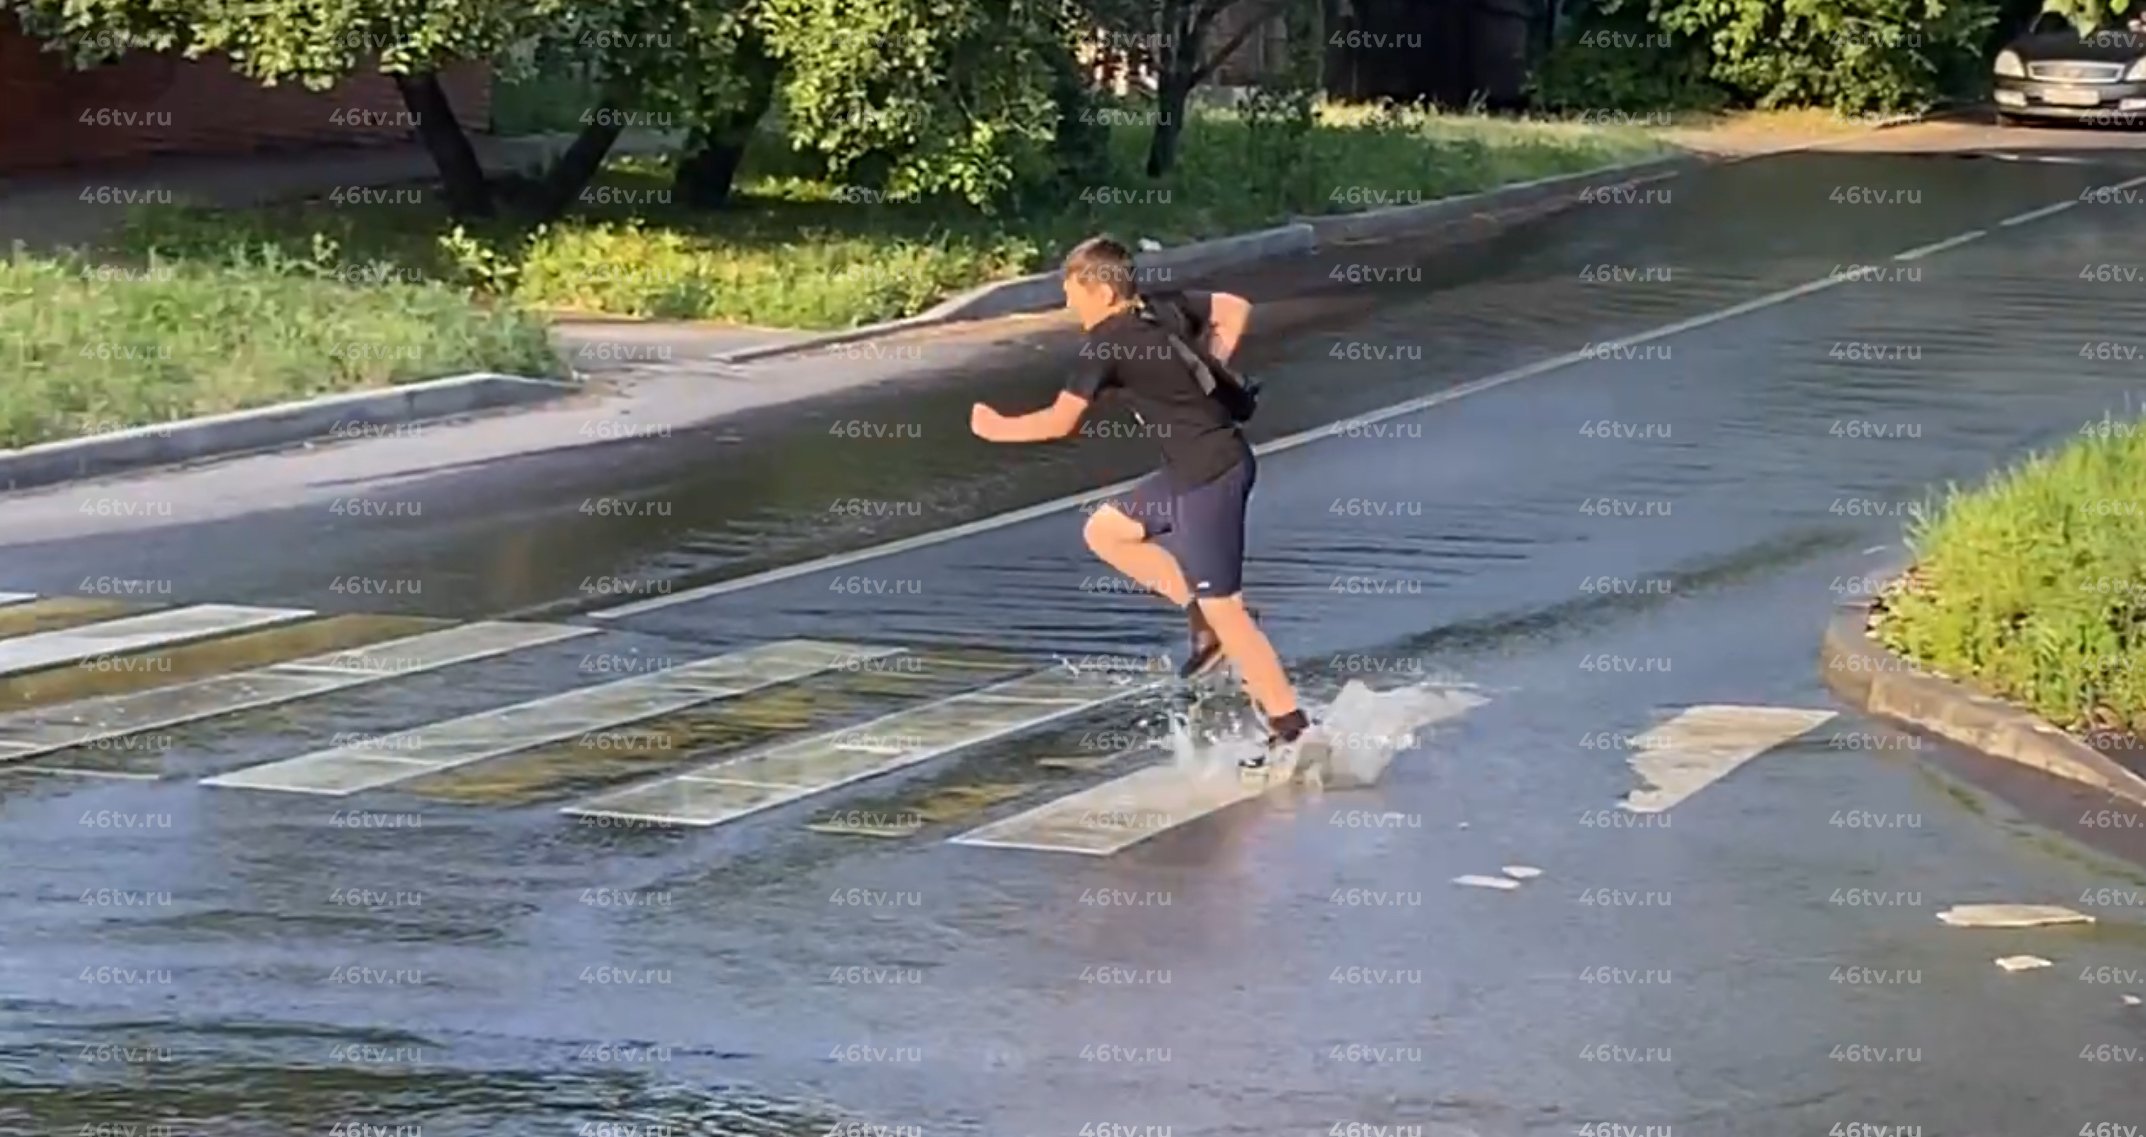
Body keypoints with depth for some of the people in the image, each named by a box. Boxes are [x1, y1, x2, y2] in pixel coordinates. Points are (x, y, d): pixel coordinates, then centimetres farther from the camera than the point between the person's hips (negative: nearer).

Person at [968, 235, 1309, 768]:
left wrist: (997, 429, 5)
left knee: (1223, 610, -3)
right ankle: (1204, 614, 14)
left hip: (1209, 476, -9)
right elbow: (1235, 309, 19)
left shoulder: (1109, 344, -15)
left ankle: (1292, 730, 1)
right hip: (1197, 468, 9)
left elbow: (1060, 421, -12)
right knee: (1104, 531, 18)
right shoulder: (1166, 306, 7)